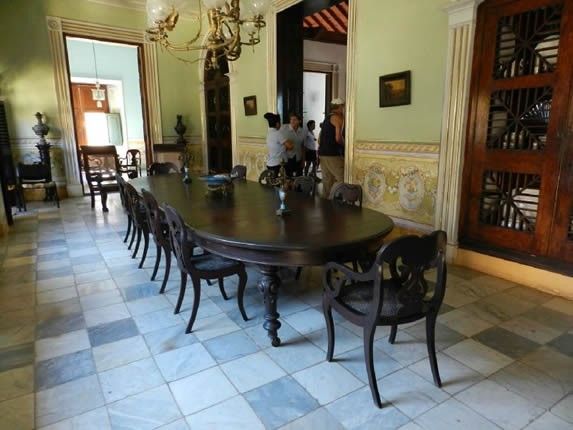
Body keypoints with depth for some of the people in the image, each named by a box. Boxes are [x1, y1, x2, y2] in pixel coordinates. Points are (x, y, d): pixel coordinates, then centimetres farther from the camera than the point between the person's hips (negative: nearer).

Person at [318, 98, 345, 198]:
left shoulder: (327, 118, 20)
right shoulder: (338, 118, -6)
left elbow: (319, 139, 22)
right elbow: (338, 138, -16)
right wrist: (345, 145, 1)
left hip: (322, 153, 9)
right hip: (333, 155, -9)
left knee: (327, 180, 10)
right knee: (342, 180, -11)